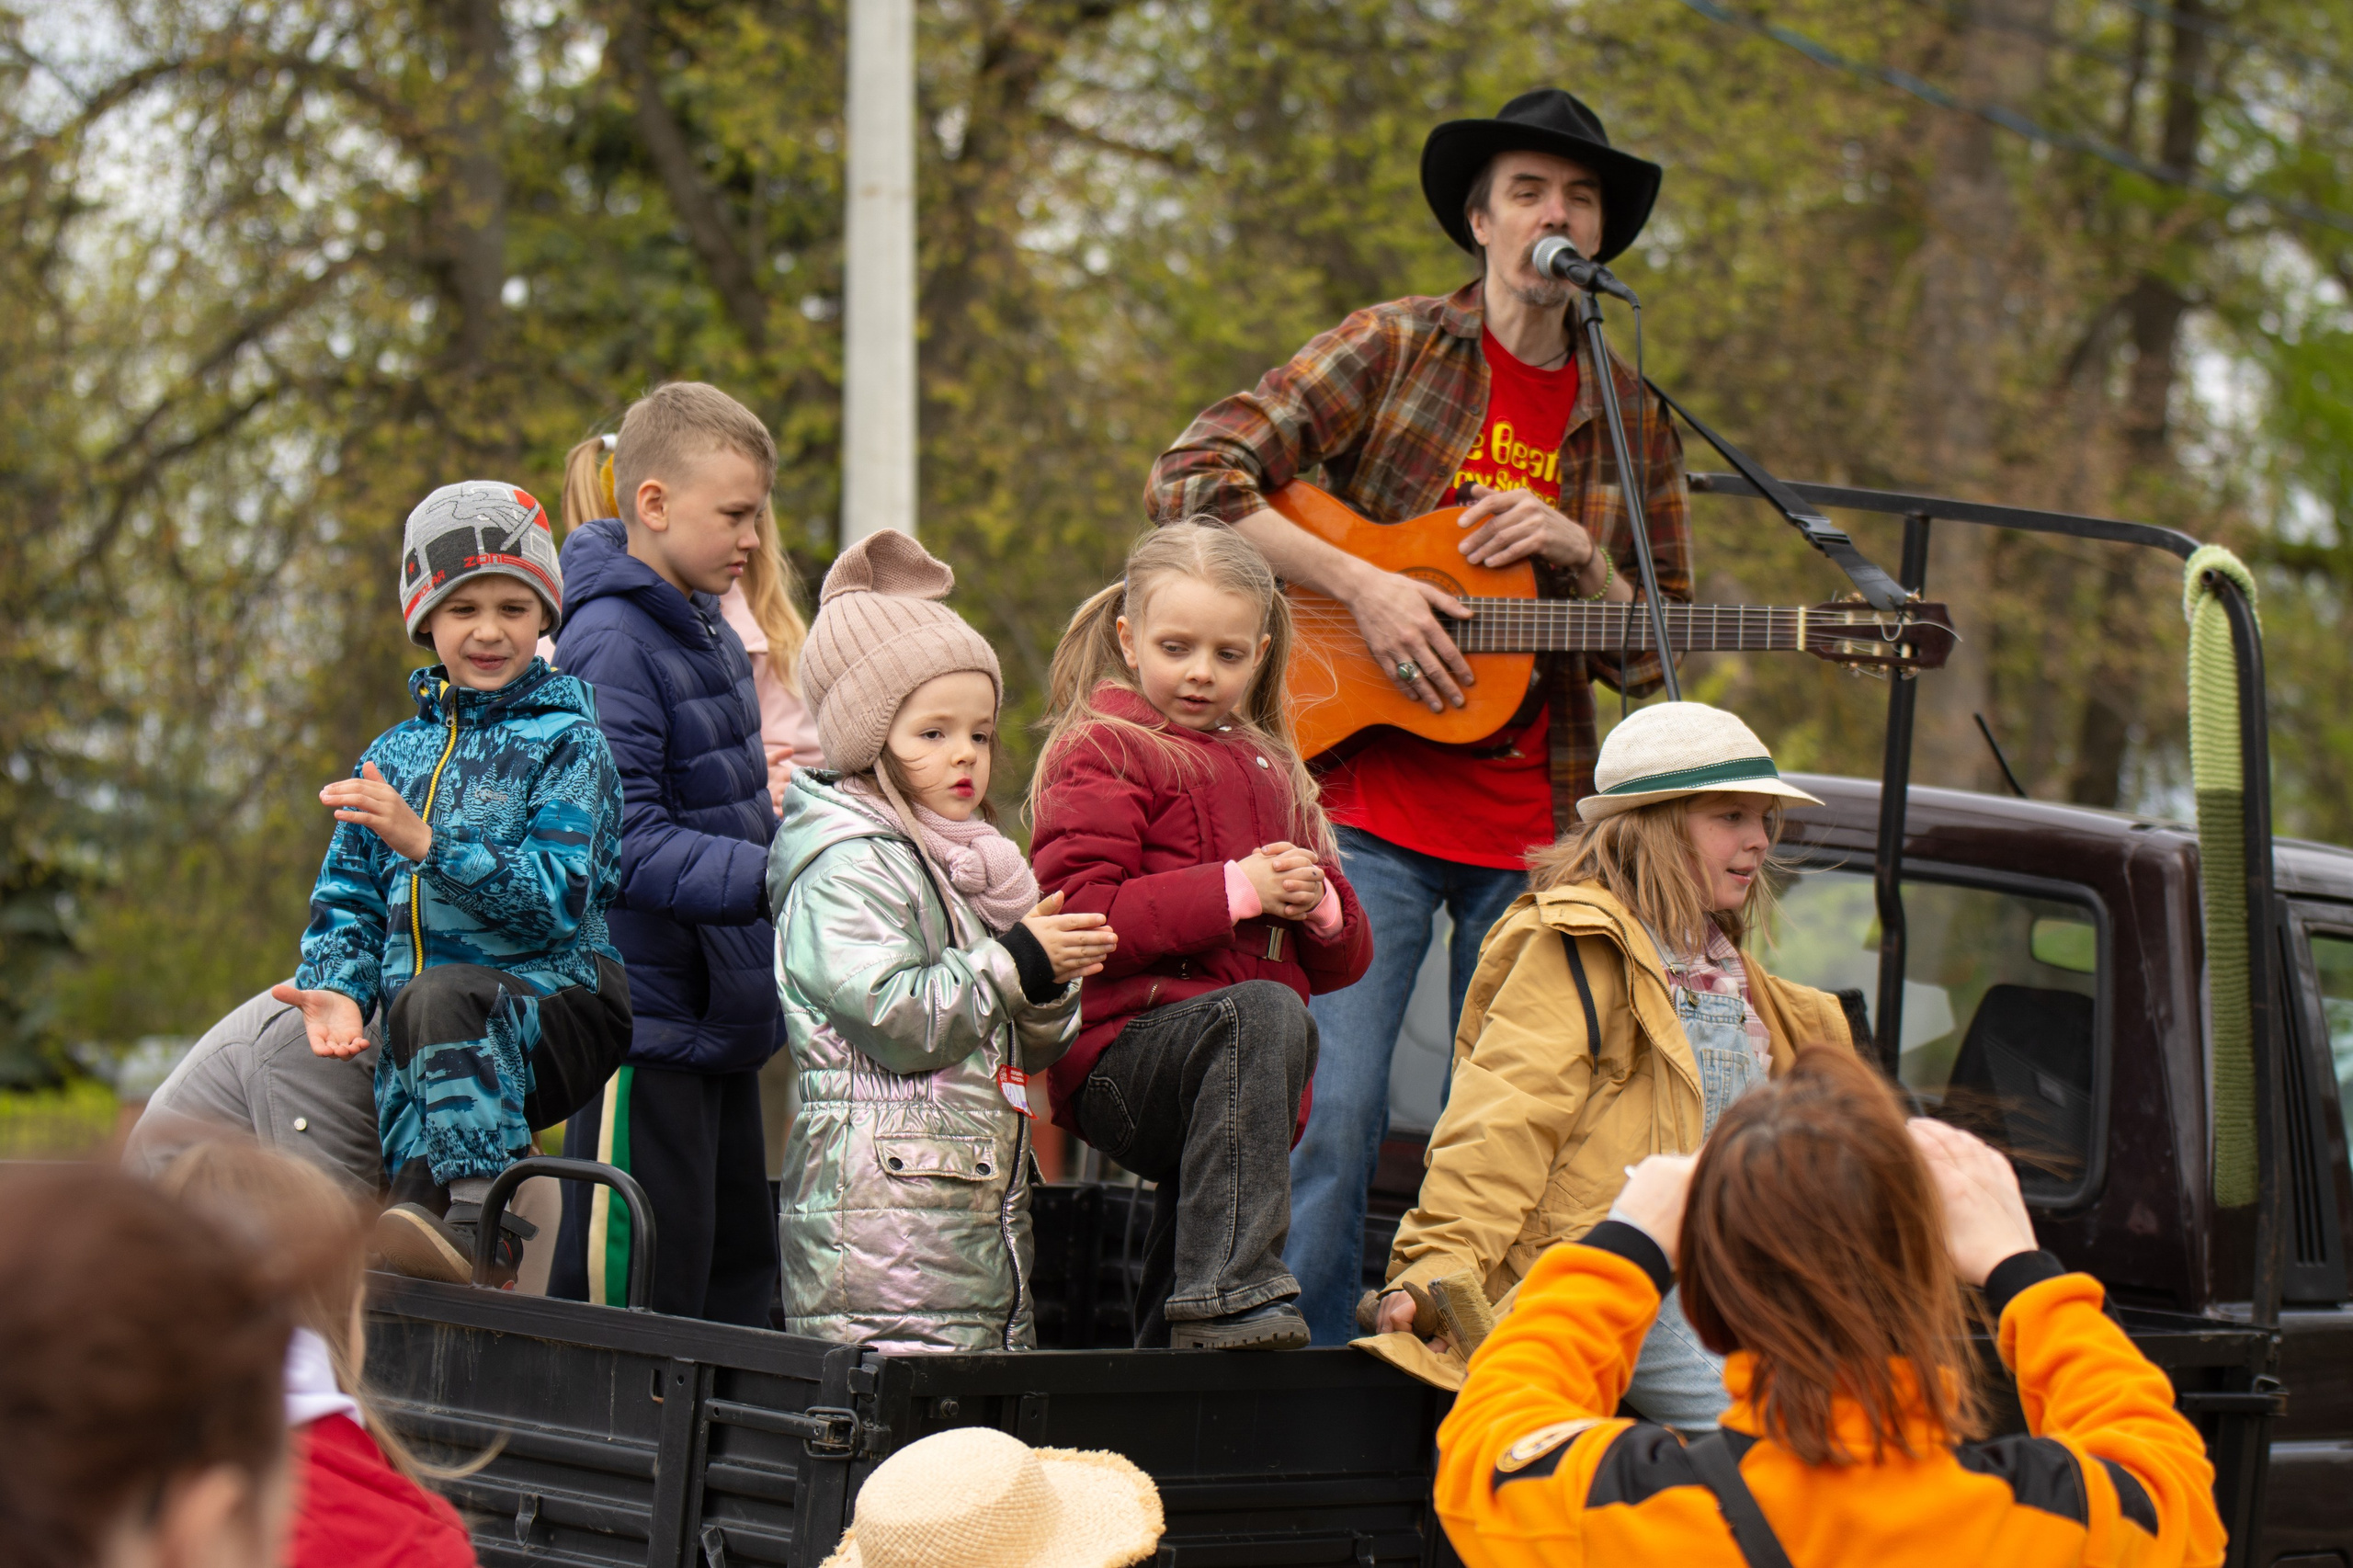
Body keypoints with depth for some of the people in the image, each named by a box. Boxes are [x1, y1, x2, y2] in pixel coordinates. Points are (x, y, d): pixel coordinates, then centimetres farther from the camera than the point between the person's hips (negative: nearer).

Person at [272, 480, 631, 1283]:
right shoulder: (394, 756, 20)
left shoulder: (567, 742, 2)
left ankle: (481, 1215, -35)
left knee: (438, 997, -35)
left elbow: (556, 899, -11)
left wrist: (426, 843, -21)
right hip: (437, 1036, 5)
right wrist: (337, 989, -3)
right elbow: (349, 901, 19)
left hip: (555, 1004, -5)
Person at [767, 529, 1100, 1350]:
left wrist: (1049, 985, 0)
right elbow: (896, 1020, -19)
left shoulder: (965, 863, 20)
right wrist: (1016, 963, -12)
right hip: (882, 1213, -9)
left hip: (985, 1211, 9)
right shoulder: (847, 868, -8)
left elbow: (1032, 1050, 21)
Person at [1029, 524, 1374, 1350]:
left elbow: (1344, 962, 26)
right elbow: (1080, 917, -14)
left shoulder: (1270, 773, 25)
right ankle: (1230, 1291, -39)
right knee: (1264, 1013, -34)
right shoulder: (1101, 754, 3)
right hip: (1120, 1053, -8)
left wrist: (1320, 906, 1)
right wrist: (1237, 889, -15)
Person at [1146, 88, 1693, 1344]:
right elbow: (1190, 480, -6)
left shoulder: (1630, 421, 12)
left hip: (1534, 831, 4)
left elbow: (1653, 660, 15)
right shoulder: (1390, 351, 2)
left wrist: (1580, 556, -5)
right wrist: (1362, 586, -13)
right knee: (1332, 1111, -11)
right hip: (1367, 810, -3)